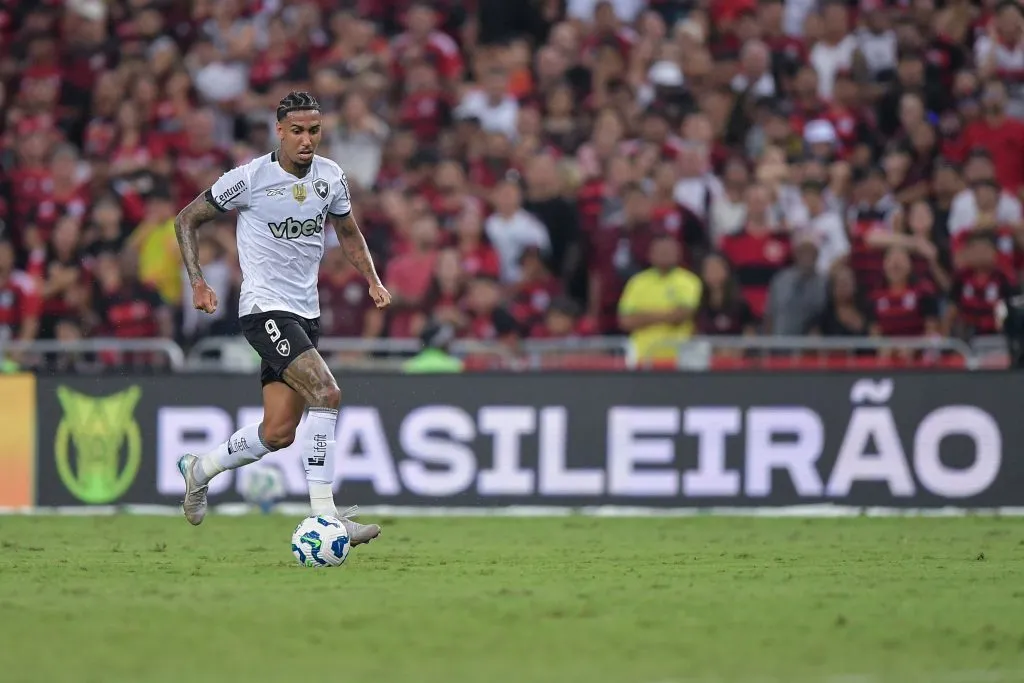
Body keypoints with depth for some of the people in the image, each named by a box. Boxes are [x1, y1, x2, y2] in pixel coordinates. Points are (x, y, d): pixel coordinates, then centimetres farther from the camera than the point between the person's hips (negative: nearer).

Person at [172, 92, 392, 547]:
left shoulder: (330, 177, 5)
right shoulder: (250, 177, -11)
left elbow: (348, 232, 23)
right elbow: (186, 219, -1)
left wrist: (372, 280, 8)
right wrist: (198, 283, -10)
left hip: (305, 313, 7)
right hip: (264, 308, -7)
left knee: (279, 432, 4)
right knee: (327, 394, -24)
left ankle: (199, 469, 30)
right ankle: (325, 517, -22)